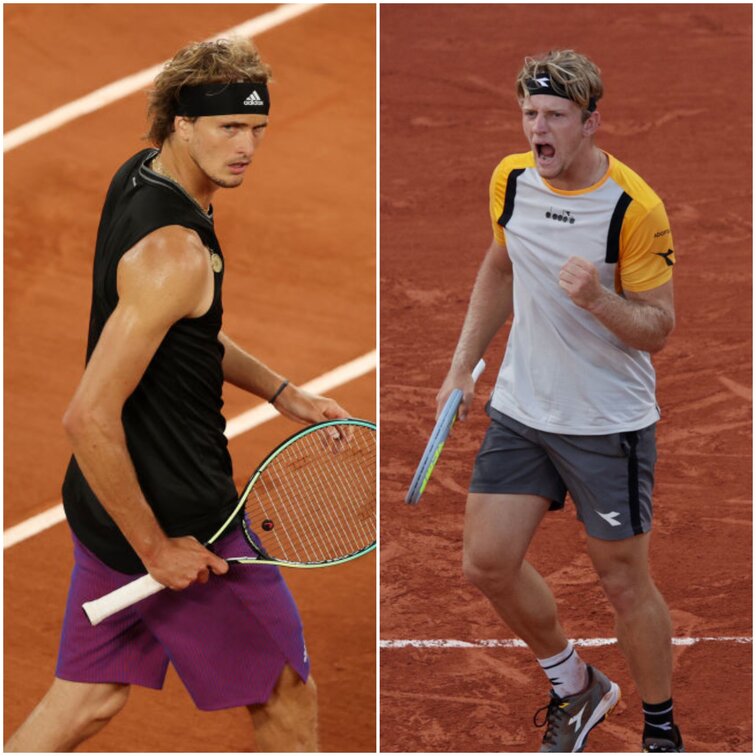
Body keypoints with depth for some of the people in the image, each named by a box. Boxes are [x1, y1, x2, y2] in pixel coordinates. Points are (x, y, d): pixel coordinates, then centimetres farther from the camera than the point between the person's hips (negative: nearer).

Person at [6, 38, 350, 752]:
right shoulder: (174, 254, -27)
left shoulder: (139, 174, 4)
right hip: (179, 519, -9)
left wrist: (278, 390, 14)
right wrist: (156, 548, -21)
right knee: (287, 697, 10)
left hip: (110, 506, 9)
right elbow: (89, 417, -30)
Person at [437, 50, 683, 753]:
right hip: (519, 409, 5)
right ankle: (575, 686, 27)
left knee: (624, 583, 3)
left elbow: (659, 328, -15)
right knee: (488, 563, 2)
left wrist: (598, 301, -34)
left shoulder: (635, 208, -20)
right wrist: (462, 364, 15)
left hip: (609, 425, -5)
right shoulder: (511, 179, -2)